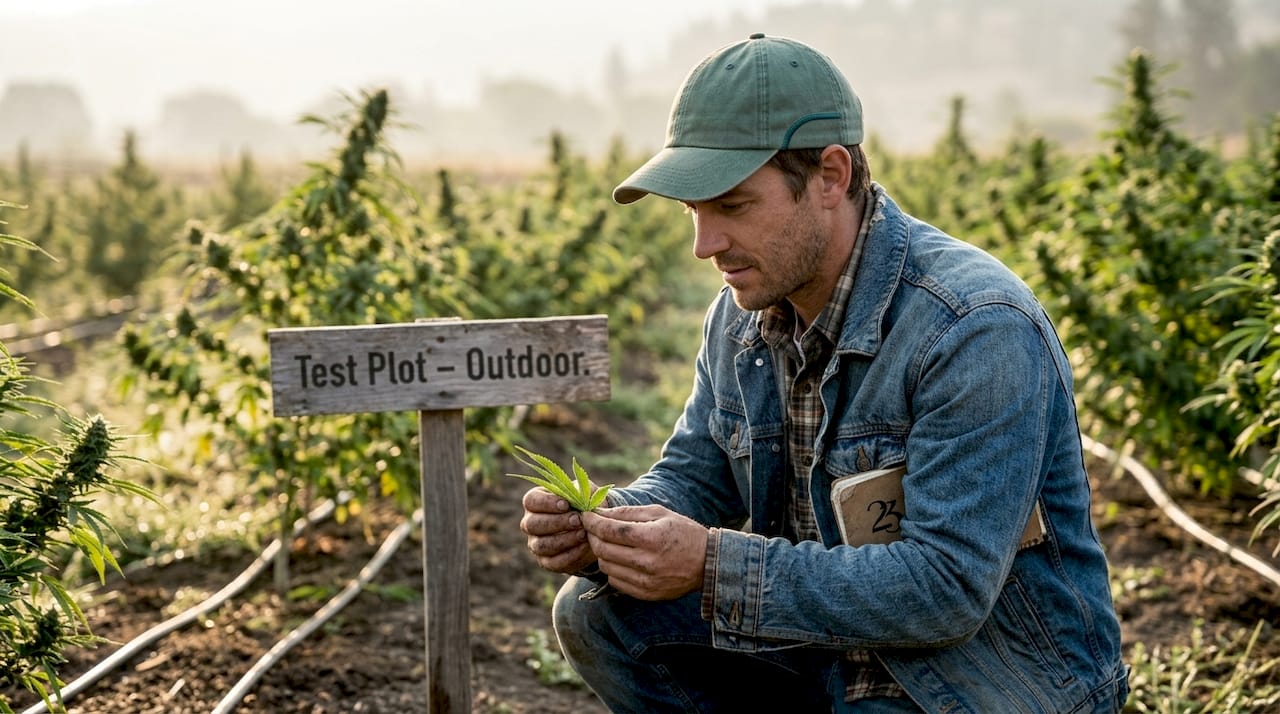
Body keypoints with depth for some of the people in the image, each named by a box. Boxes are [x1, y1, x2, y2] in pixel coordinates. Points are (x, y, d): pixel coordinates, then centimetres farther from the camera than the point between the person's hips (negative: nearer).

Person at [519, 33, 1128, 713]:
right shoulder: (743, 312, 0)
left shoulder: (978, 331, -26)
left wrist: (713, 567, -33)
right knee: (597, 612, -4)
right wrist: (597, 526, -14)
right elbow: (693, 476, 10)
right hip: (839, 651, 8)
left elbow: (949, 588, -30)